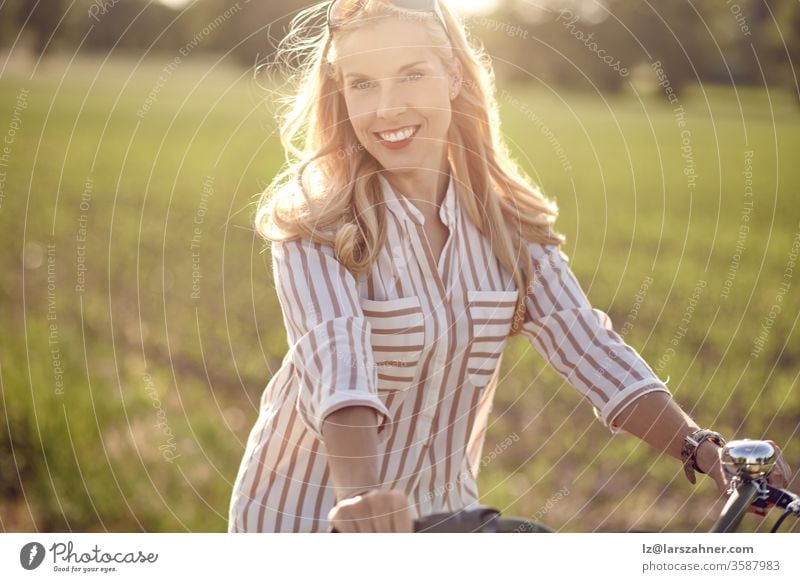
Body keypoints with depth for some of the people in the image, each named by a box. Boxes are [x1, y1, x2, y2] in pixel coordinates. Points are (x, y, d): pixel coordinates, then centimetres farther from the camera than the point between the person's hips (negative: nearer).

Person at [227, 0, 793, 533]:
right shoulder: (313, 224, -14)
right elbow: (335, 359, -30)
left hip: (443, 508, 4)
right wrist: (362, 494, -46)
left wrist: (701, 448, -23)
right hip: (308, 511, -3)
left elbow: (589, 348, -10)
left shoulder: (505, 220, -2)